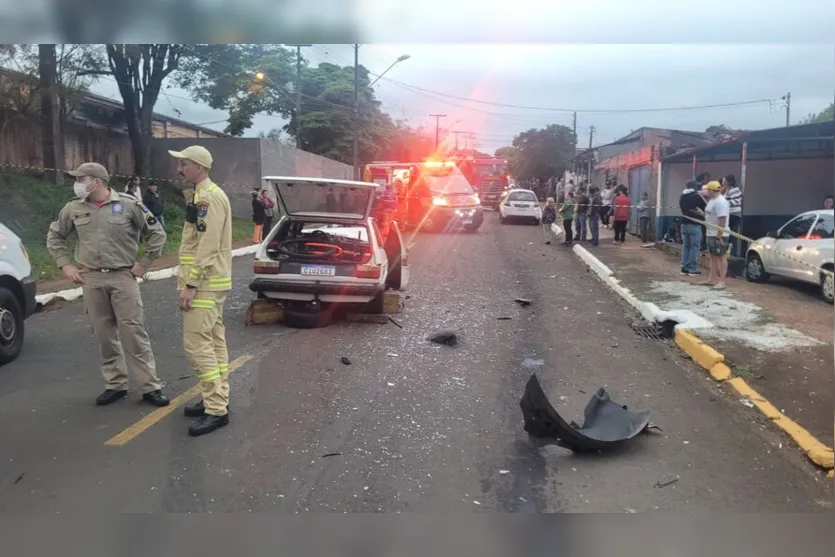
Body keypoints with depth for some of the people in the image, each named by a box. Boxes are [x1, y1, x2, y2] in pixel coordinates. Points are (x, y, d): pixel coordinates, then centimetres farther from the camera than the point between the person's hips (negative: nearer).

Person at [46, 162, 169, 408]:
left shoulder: (129, 204, -5)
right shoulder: (73, 209, 6)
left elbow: (157, 233, 1)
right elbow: (54, 237, 20)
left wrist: (144, 263, -1)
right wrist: (65, 265, 10)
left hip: (123, 278, -3)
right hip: (91, 281, 4)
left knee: (134, 333, -4)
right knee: (104, 335, 9)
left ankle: (150, 387, 3)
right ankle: (115, 385, 21)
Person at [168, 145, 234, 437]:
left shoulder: (209, 197, -16)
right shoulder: (200, 195, 17)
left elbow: (208, 246, -23)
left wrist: (190, 284, -22)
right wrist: (191, 281, 21)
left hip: (204, 284, -11)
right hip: (209, 282, 11)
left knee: (197, 344, -10)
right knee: (213, 341, 13)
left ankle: (216, 410, -6)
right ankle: (217, 399, 22)